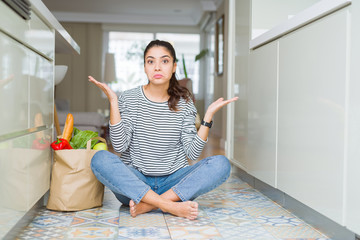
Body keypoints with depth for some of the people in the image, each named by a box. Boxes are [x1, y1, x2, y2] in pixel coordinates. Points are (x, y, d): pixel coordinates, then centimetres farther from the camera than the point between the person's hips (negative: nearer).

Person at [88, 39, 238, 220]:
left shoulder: (184, 102, 4)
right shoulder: (128, 99, 1)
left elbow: (193, 153, -2)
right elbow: (120, 145, -10)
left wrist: (208, 115, -9)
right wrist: (113, 102, -14)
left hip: (173, 182, 2)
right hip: (133, 182, -1)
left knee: (221, 164, -22)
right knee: (100, 159, -29)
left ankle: (148, 205, -25)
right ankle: (170, 206, -31)